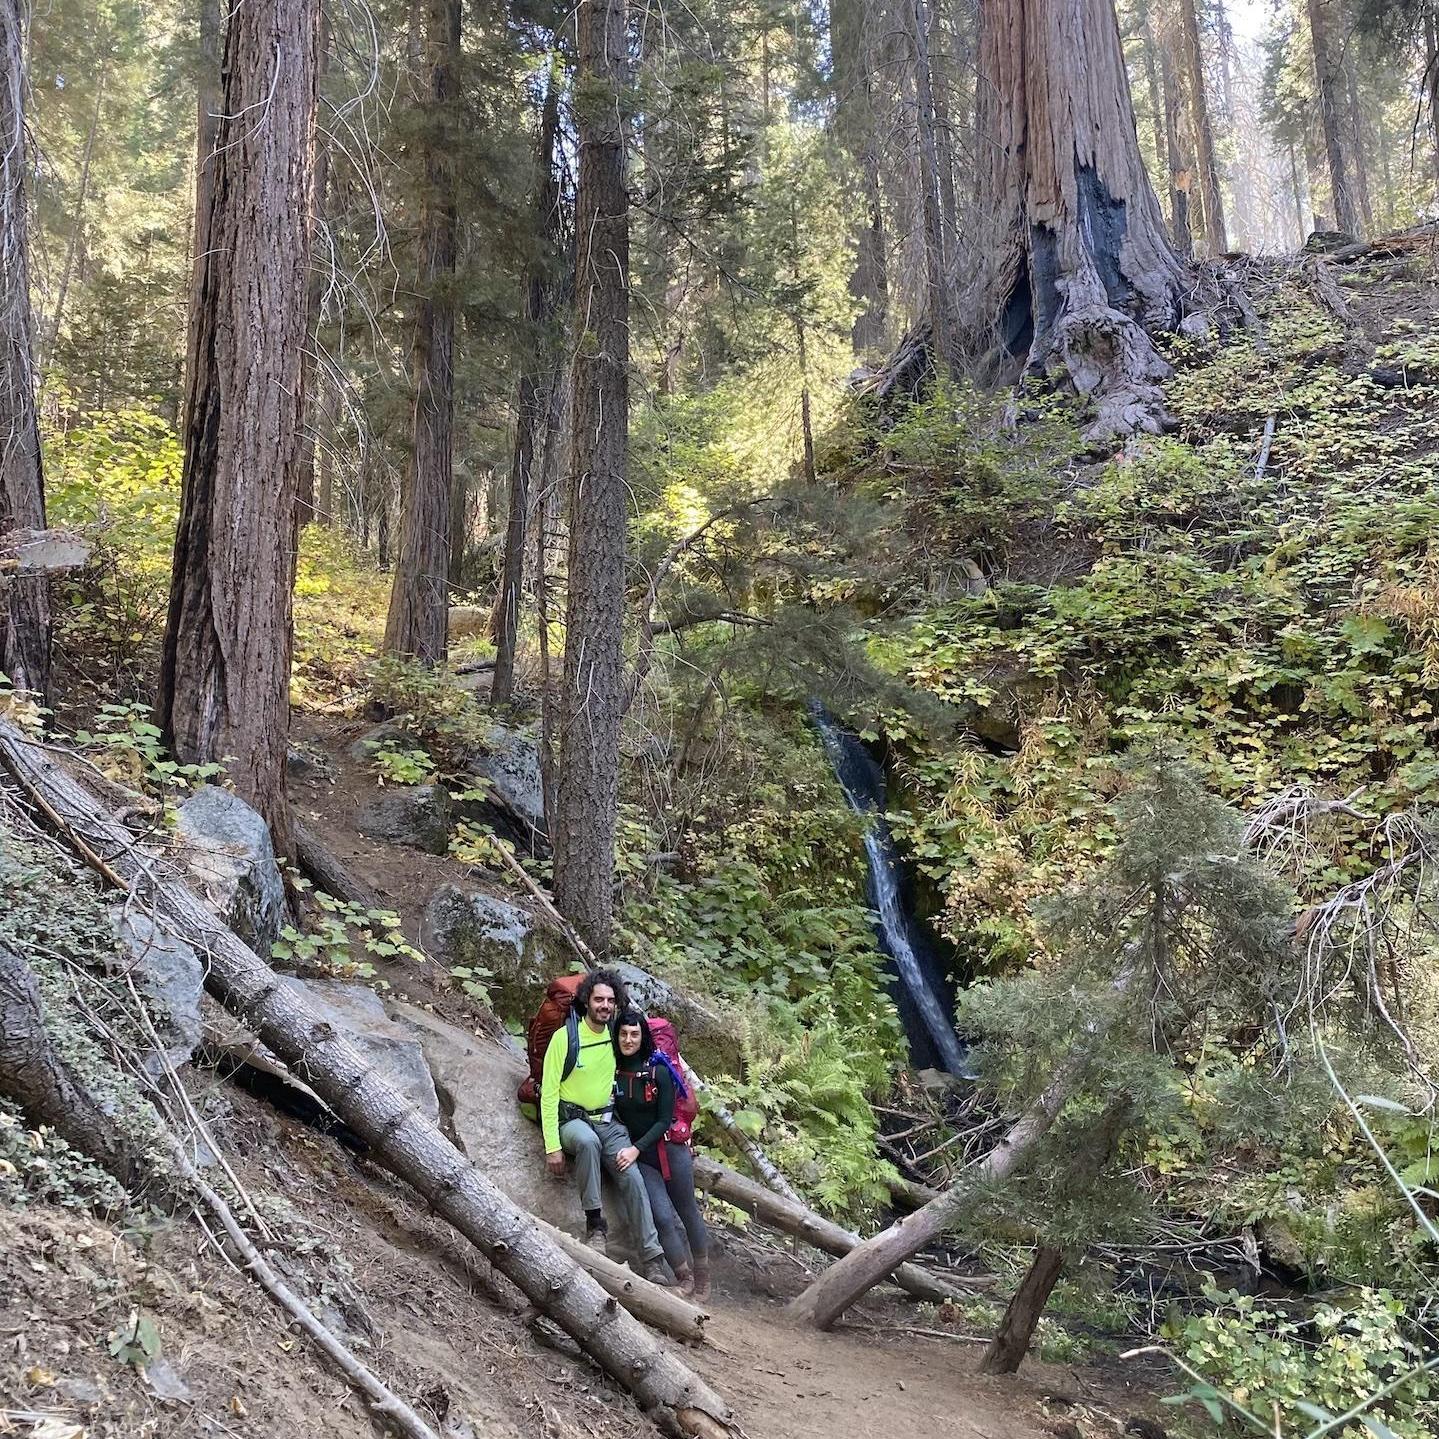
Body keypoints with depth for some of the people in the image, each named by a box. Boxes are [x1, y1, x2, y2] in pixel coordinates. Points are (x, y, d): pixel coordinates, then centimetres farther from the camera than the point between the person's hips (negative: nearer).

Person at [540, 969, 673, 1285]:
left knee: (632, 1177, -16)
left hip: (609, 1121, 4)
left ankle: (653, 1258, -13)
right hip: (572, 1120, -4)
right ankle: (595, 1224, -26)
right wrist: (552, 1146, -16)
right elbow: (548, 1093, -11)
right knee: (588, 1141, -39)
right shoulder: (565, 1037, -11)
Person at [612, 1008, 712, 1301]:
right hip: (640, 1157, 1)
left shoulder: (658, 1070, -11)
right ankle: (685, 1279, 2)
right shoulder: (611, 1071, -5)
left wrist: (636, 1148, -18)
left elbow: (665, 1120, -11)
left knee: (688, 1213, 10)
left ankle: (703, 1281, 24)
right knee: (663, 1217, -11)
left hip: (670, 1149, -1)